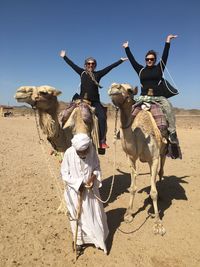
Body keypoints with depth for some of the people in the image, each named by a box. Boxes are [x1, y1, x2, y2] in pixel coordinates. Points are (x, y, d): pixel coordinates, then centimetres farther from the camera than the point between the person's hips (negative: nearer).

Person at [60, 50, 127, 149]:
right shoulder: (82, 73, 10)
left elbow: (110, 67, 8)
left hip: (95, 101, -1)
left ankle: (102, 141, -14)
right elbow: (72, 64, 17)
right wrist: (64, 57, 22)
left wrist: (120, 60, 10)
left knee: (102, 117, -18)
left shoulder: (98, 74, 8)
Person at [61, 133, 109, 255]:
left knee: (94, 214, 14)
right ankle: (79, 240, 37)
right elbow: (64, 174, -13)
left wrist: (94, 177, -20)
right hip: (75, 190, -1)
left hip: (90, 189, 2)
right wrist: (78, 184, -20)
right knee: (77, 216, 14)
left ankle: (99, 239, 36)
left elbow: (97, 168, -1)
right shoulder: (69, 153, -21)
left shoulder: (92, 151, -15)